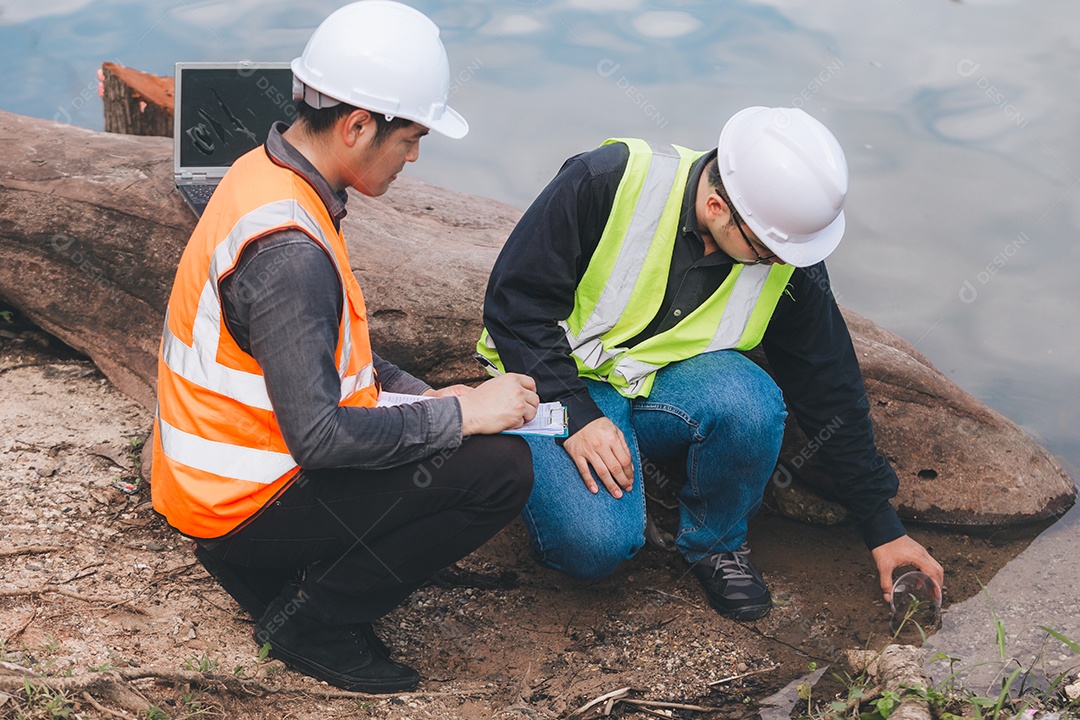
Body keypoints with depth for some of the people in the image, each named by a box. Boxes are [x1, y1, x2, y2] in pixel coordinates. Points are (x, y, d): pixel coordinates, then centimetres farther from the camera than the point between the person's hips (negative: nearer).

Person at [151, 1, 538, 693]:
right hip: (245, 506, -10)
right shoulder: (288, 249, -28)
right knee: (502, 467, -17)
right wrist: (461, 413, -20)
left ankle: (259, 566, 15)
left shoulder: (268, 173, 4)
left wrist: (422, 393, 6)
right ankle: (313, 623, -4)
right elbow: (318, 435, -30)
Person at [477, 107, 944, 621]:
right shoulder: (609, 182, -24)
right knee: (595, 544, -29)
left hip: (665, 385, 4)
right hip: (556, 381, -3)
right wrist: (577, 414, -26)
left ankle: (715, 541, -2)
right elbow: (516, 299, -17)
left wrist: (884, 530, 3)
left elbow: (831, 395, -1)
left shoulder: (789, 263, -11)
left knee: (751, 402, -31)